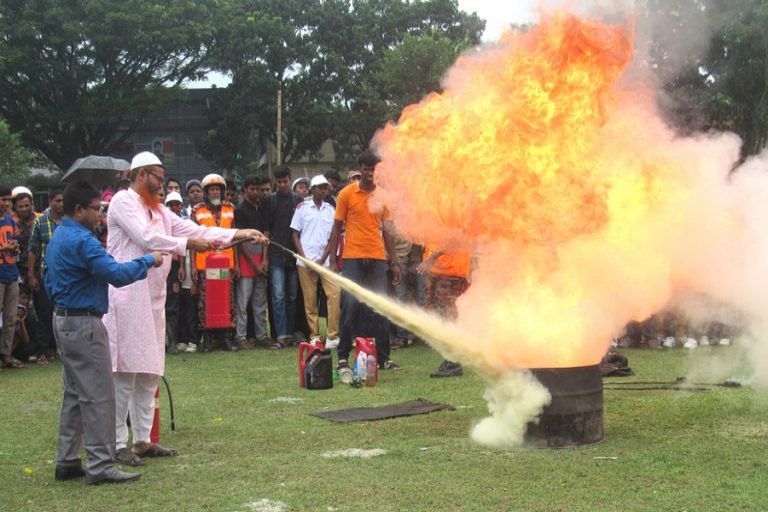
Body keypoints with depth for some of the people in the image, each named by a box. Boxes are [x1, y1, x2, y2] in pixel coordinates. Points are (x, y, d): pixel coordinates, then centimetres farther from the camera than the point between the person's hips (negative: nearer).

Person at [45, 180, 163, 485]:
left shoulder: (58, 239, 13)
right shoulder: (82, 240, -19)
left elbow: (49, 282, 22)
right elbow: (117, 274, -26)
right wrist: (148, 261, -15)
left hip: (63, 320, 10)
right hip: (84, 324, -10)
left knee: (74, 393, 15)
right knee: (98, 396, -6)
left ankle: (67, 461, 19)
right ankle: (100, 466, -5)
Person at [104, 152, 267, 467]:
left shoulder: (158, 210, 20)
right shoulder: (123, 202, -5)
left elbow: (194, 230, 15)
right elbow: (146, 237, -16)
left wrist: (240, 234, 8)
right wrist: (188, 244, -9)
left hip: (152, 297, 9)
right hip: (127, 296, -9)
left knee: (149, 372, 10)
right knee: (125, 370, -8)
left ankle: (142, 440, 16)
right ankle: (119, 444, -3)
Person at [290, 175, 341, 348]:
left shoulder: (330, 209, 10)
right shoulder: (302, 208, 7)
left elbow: (332, 237, 8)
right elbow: (295, 235, 6)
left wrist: (323, 259, -4)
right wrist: (304, 258, -6)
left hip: (325, 261, 1)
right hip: (305, 262, -1)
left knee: (335, 293, -12)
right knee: (310, 300, 0)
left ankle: (332, 336, -8)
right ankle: (314, 336, 7)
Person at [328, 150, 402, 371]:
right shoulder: (347, 194, 1)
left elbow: (387, 231, 13)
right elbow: (336, 228, 3)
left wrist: (394, 262, 10)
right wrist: (333, 260, -2)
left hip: (377, 258, 3)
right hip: (352, 258, -3)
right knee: (350, 306, -4)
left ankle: (383, 357, 9)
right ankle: (343, 357, 4)